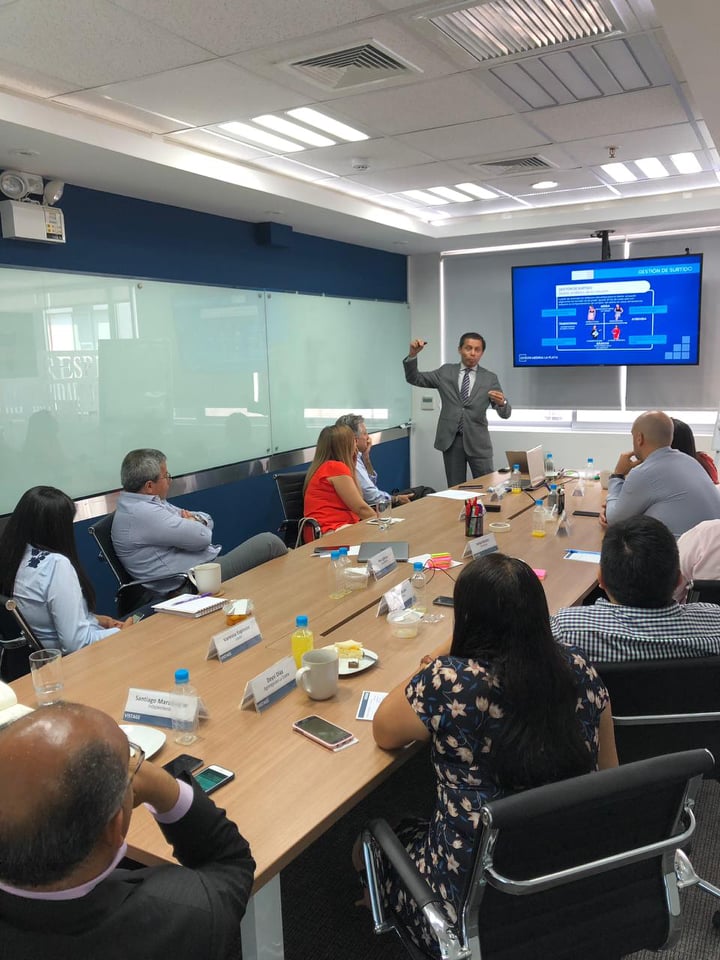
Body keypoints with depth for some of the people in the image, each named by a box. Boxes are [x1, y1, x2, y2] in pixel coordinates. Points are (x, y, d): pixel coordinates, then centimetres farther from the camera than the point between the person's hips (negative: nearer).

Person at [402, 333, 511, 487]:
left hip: (477, 441, -1)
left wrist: (501, 403, -24)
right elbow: (414, 378, 8)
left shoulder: (490, 378, 4)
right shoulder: (445, 372, 8)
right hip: (451, 440, 1)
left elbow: (505, 413, 0)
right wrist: (413, 354, -9)